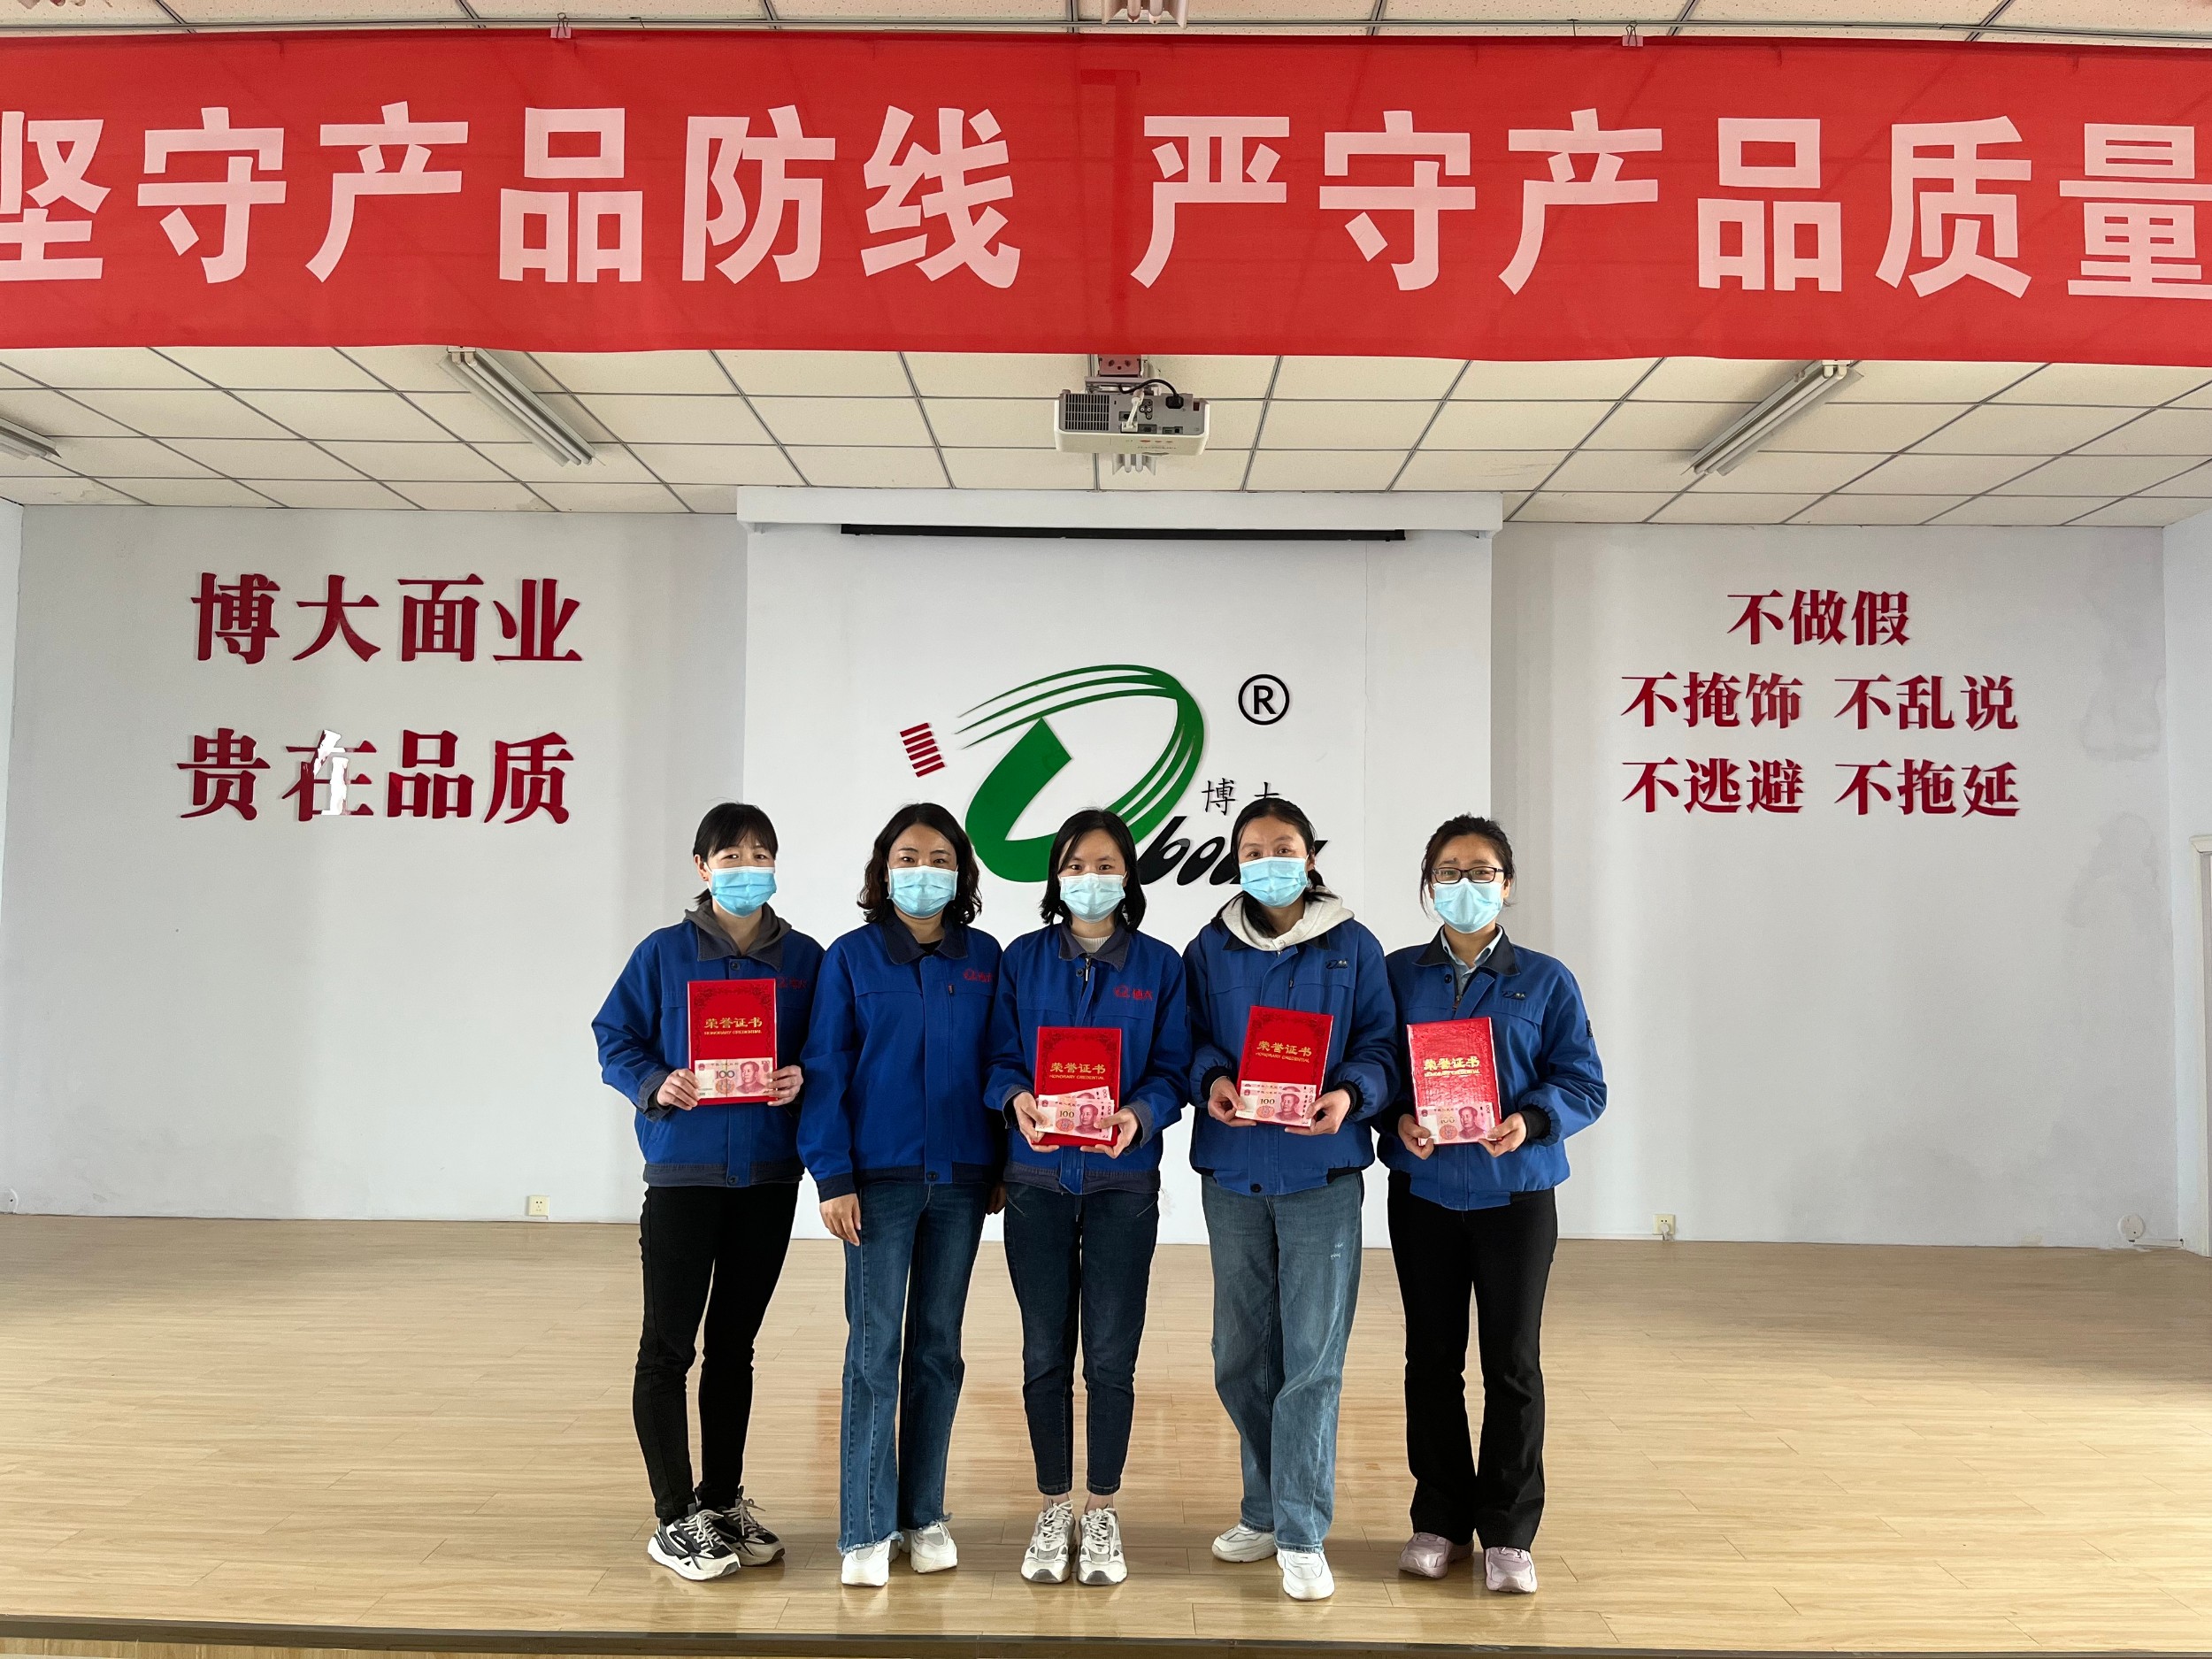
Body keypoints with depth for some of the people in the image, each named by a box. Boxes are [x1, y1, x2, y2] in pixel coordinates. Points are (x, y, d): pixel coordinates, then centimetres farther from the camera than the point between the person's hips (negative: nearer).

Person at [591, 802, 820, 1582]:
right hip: (682, 1173, -2)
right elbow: (615, 1040, 0)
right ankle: (675, 1519, 12)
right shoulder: (664, 953, -1)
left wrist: (802, 1079, -14)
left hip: (769, 1175, 2)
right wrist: (656, 1085, -18)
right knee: (668, 1347, 0)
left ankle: (723, 1500, 27)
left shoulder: (804, 958, 4)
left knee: (735, 1343, 14)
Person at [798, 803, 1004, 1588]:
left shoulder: (984, 958, 5)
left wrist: (1001, 1165, 5)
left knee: (938, 1345, 10)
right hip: (880, 1177, -2)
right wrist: (832, 1177, -9)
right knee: (875, 1345, -2)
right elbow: (826, 1072, -3)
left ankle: (924, 1514, 21)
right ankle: (867, 1530, 6)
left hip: (959, 1177, 3)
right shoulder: (851, 957, -1)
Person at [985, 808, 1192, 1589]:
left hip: (1122, 1180, -1)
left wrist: (1140, 1114, -21)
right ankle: (1054, 1511, 22)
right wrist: (1019, 1098, -19)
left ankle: (1102, 1513, 20)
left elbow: (1173, 1068, -1)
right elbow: (1000, 1057, 2)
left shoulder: (1159, 965, 3)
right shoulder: (1022, 959, 5)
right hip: (1038, 1179, 1)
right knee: (1045, 1353, 7)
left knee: (1111, 1354, 3)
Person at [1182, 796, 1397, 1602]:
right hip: (1233, 1170, 3)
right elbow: (1191, 1038, 8)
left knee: (1313, 1356, -3)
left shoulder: (1354, 947, 3)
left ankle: (1301, 1533, 7)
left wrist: (1350, 1093, -18)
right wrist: (1211, 1078, -14)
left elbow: (1381, 1044, 1)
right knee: (1241, 1354, 11)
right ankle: (1267, 1508, 28)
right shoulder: (1210, 950, 7)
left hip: (1322, 1171, -2)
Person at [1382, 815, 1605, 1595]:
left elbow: (1584, 1084, -1)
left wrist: (1531, 1121, -19)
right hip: (1422, 1191, 2)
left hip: (1516, 1191, -1)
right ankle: (1440, 1520, 24)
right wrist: (1398, 1120, -15)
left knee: (1512, 1362, 4)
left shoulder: (1544, 981, 1)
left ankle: (1508, 1532, 17)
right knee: (1432, 1357, 10)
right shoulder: (1399, 974, 4)